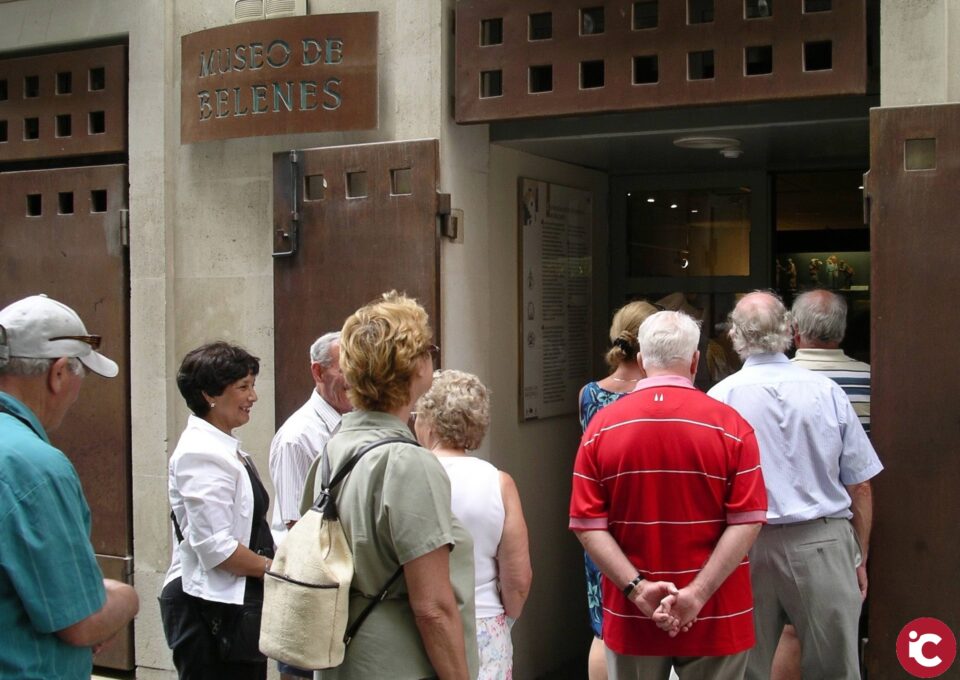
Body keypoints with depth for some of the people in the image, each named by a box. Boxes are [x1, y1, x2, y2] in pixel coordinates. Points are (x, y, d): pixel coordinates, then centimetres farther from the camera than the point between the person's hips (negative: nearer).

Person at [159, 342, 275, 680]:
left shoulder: (225, 449, 13)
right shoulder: (202, 453, -17)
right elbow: (215, 546, -22)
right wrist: (273, 568, -11)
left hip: (233, 604, 9)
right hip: (210, 610, -9)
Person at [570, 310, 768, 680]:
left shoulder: (601, 426, -3)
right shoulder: (730, 425, -7)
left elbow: (588, 525, -7)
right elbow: (747, 522, -12)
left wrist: (638, 589, -11)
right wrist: (698, 593, -14)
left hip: (630, 617, 1)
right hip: (715, 618, -1)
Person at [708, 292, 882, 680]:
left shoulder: (720, 398, -6)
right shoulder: (827, 392, -2)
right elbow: (860, 487, 3)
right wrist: (860, 557, 14)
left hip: (748, 547, 0)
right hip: (824, 544, 1)